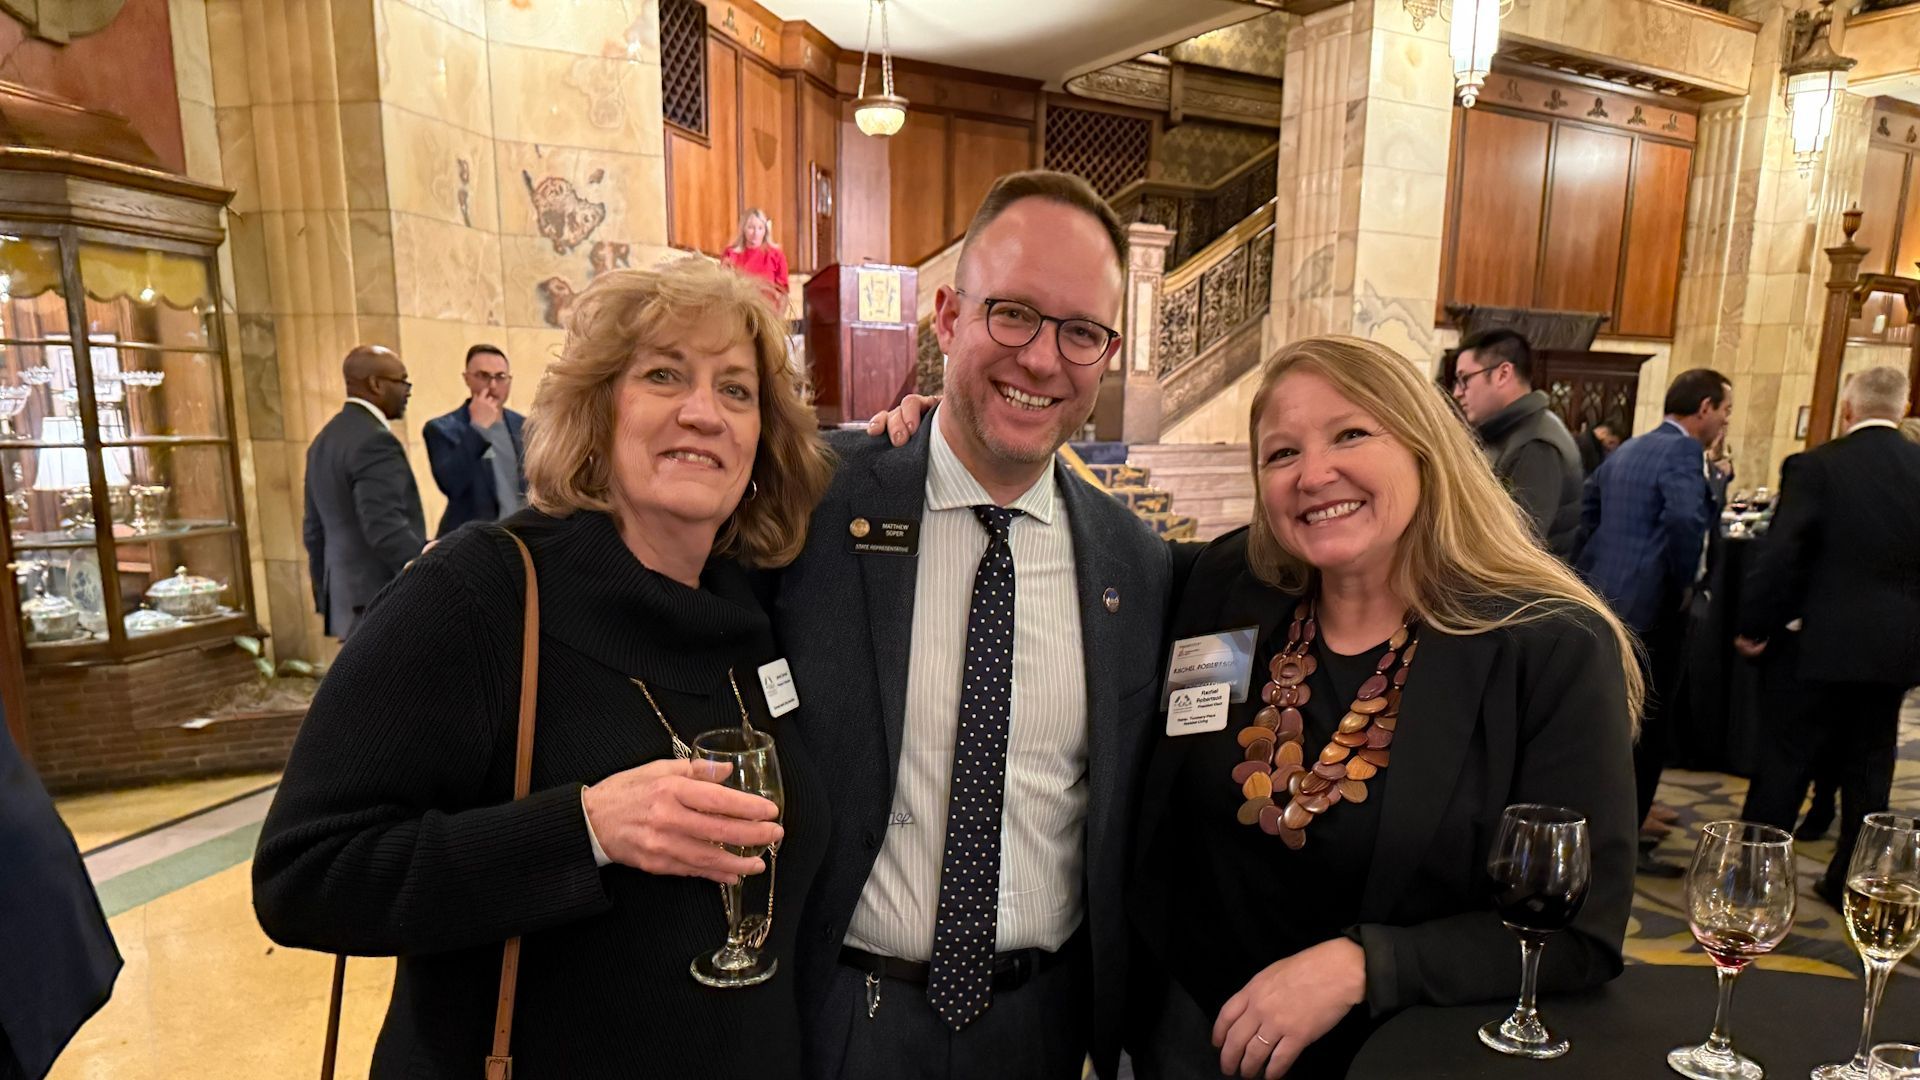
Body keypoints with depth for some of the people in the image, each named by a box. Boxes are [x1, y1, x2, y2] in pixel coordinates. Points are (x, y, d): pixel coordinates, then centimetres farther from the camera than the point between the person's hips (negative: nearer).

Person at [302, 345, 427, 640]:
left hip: (348, 601, 10)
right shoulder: (374, 441, -15)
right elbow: (385, 529, -23)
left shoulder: (325, 439, 15)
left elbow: (315, 529, 19)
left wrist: (326, 597, 25)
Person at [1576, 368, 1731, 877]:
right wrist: (1683, 583, -16)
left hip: (1601, 600, 9)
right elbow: (1685, 519, -30)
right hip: (1648, 606, -9)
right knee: (1647, 728, 2)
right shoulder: (1683, 452, -14)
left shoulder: (1628, 449, 14)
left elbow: (1588, 504, 22)